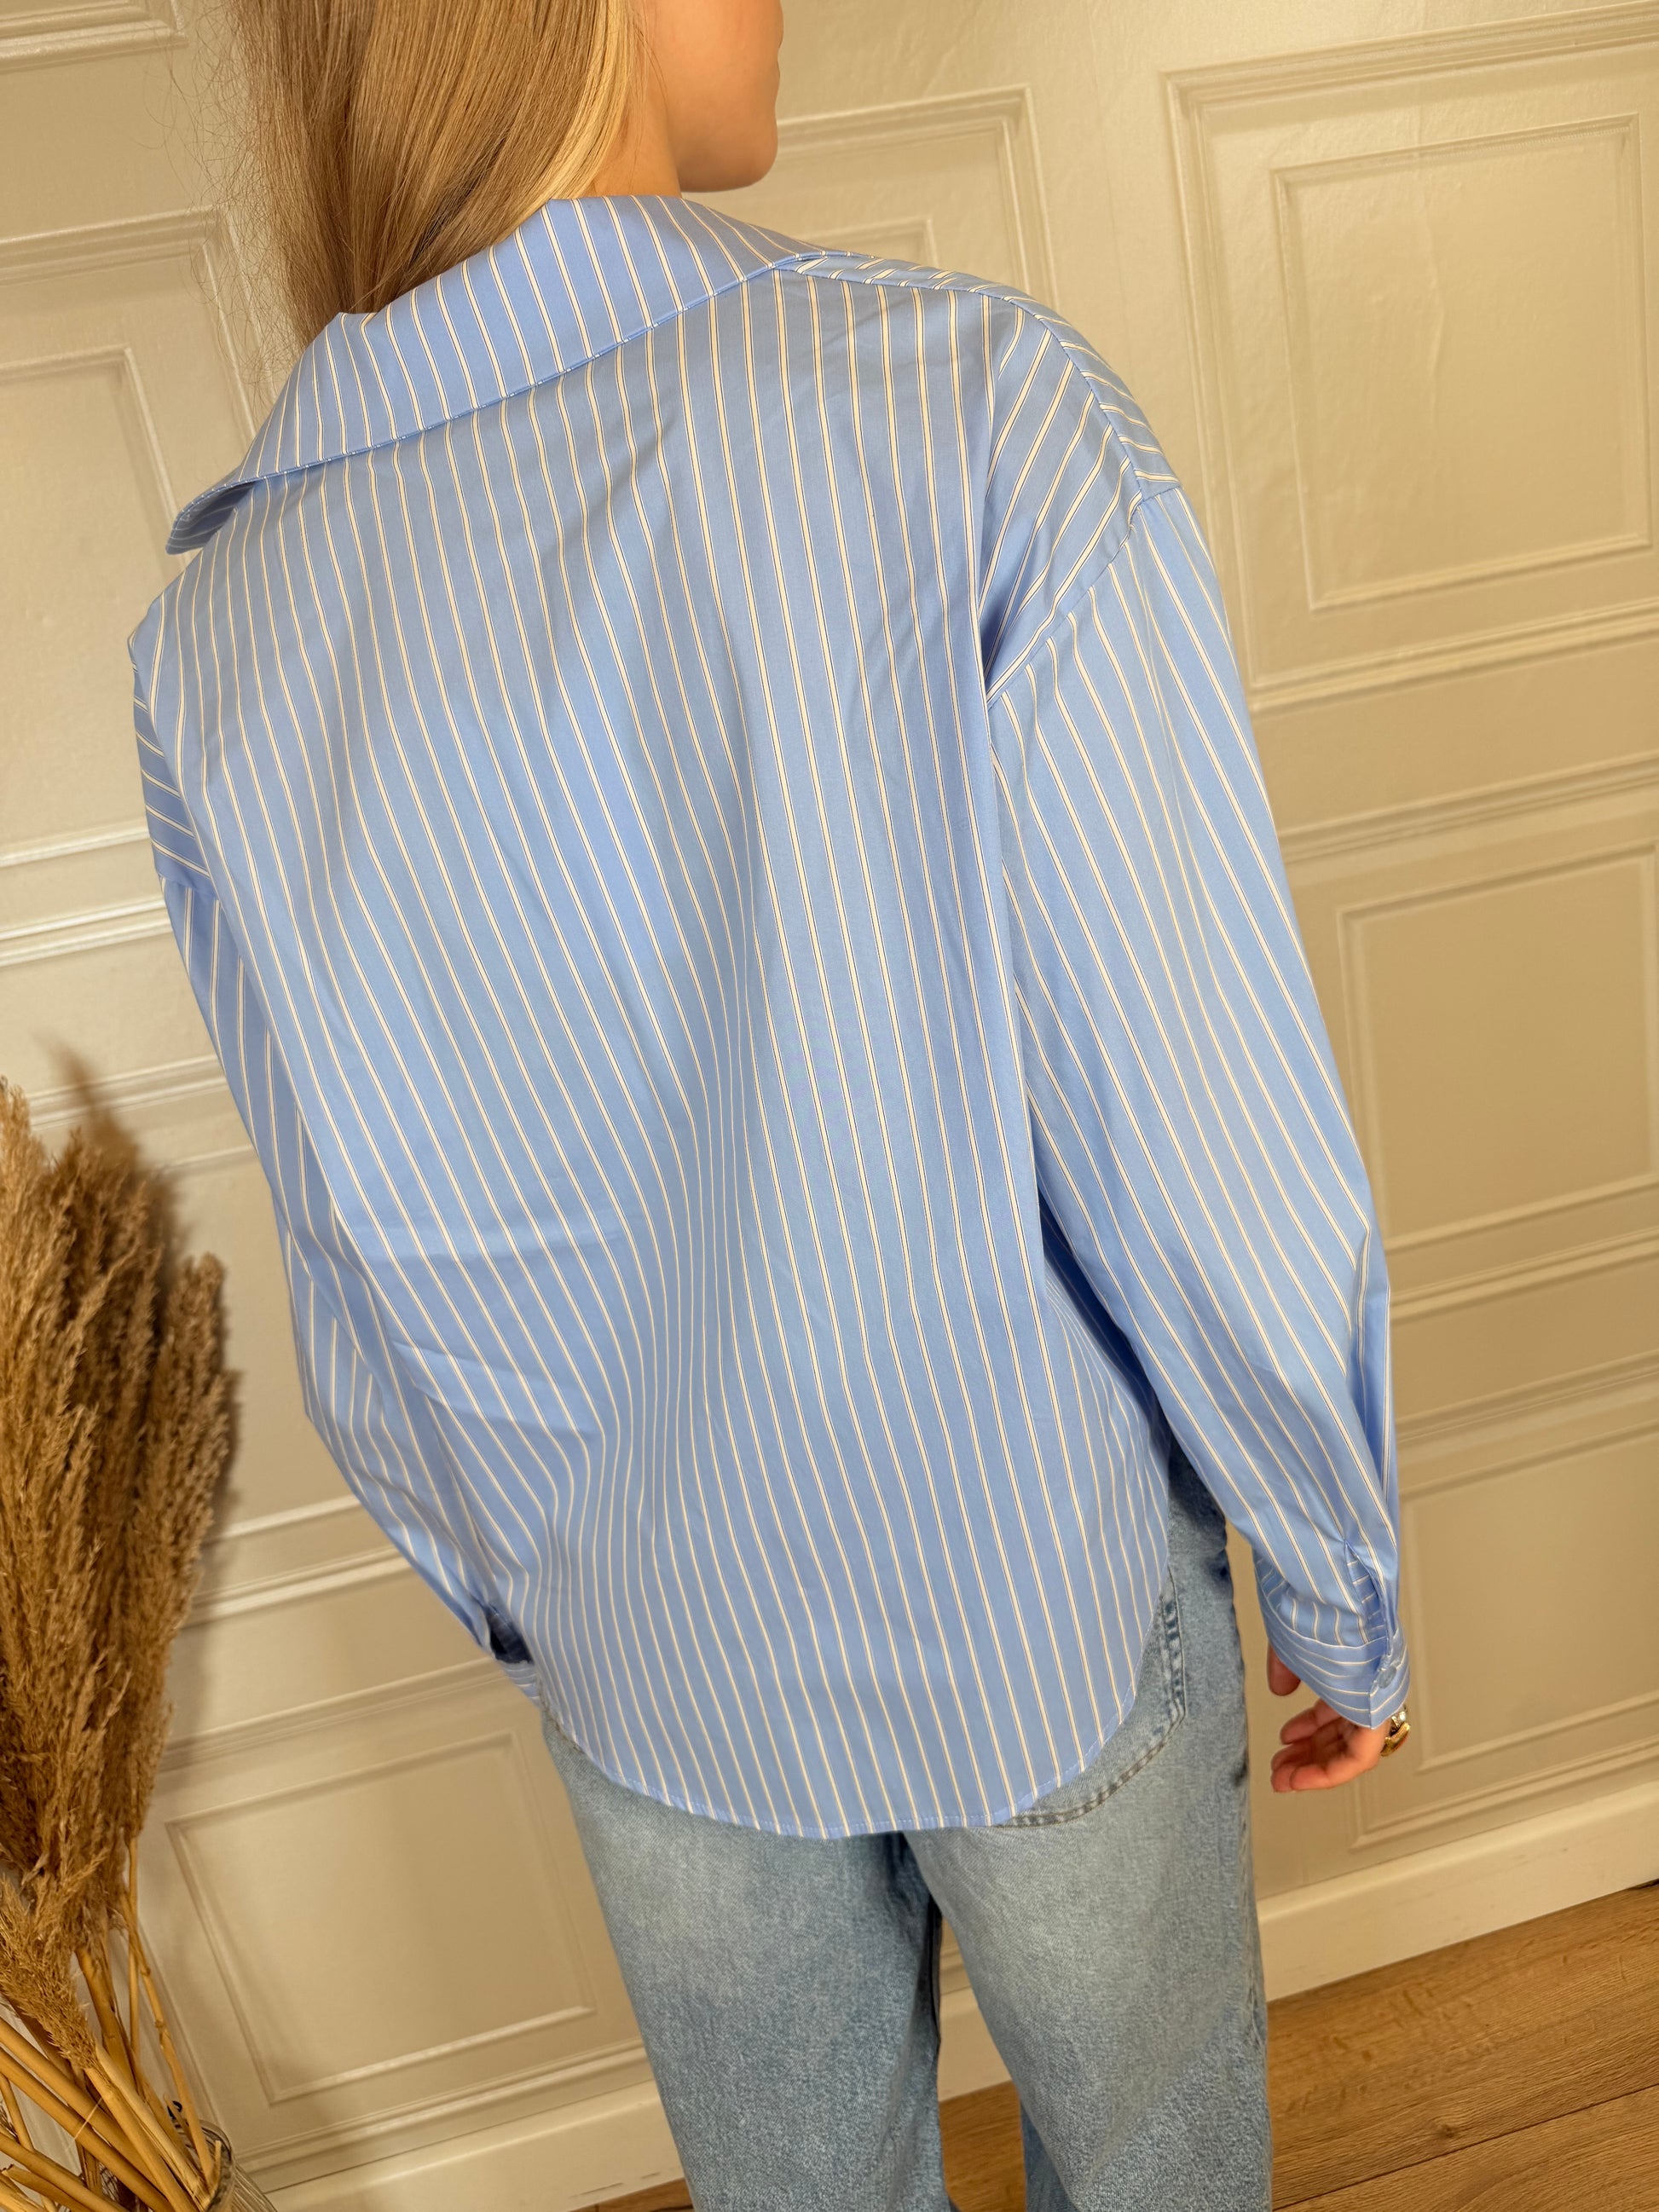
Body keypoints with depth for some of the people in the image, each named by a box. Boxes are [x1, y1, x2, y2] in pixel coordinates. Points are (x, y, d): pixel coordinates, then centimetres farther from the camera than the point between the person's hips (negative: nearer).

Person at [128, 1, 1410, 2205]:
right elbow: (1218, 1156, -22)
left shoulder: (210, 643, -10)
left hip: (648, 1679, 4)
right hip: (1056, 1614, -3)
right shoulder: (982, 409, -24)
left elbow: (370, 1291, -1)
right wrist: (1344, 1590, -2)